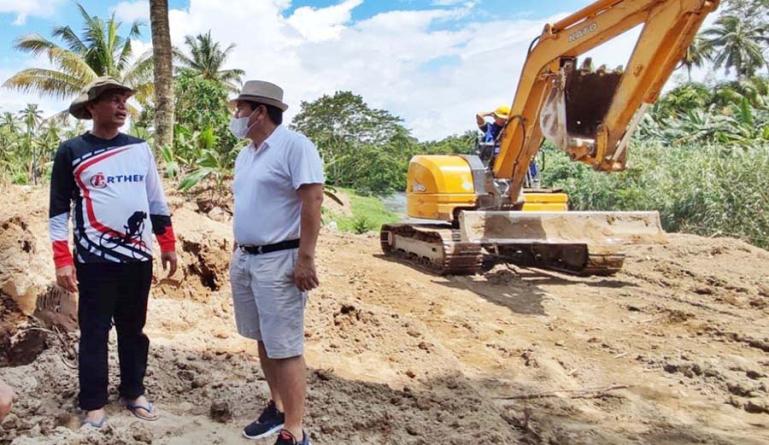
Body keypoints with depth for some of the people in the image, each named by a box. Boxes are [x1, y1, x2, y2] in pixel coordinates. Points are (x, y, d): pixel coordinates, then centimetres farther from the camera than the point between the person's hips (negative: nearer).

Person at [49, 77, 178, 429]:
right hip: (95, 261, -3)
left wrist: (167, 245, 10)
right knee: (94, 332, 3)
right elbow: (59, 210, -2)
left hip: (138, 257, 3)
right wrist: (62, 261, -8)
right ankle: (93, 403, 16)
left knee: (133, 328, 11)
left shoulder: (140, 148, 8)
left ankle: (133, 392, 25)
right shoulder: (71, 151, -2)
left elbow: (156, 200, 13)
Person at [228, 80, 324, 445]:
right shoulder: (245, 155, 15)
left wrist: (305, 259, -21)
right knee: (264, 341, 16)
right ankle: (277, 407, 31)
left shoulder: (295, 146, -12)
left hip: (279, 260, -9)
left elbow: (312, 203, -18)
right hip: (244, 259, 9)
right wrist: (237, 252, 19)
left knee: (285, 348, -5)